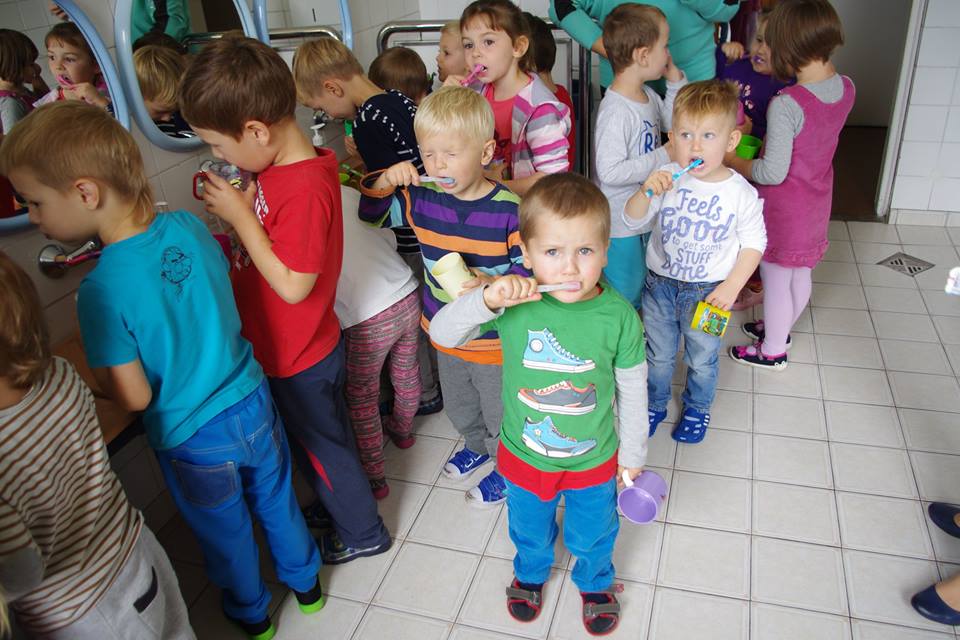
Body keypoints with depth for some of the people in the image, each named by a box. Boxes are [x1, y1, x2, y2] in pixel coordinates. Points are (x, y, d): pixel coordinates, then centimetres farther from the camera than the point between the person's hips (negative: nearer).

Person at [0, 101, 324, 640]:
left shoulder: (103, 289, -28)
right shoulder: (188, 226, -12)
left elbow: (135, 397, -20)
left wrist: (95, 373, -1)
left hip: (194, 440, -4)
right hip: (253, 403, 5)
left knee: (225, 534, 23)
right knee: (276, 499, 28)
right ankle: (306, 583, 53)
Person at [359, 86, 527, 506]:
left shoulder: (509, 210, -24)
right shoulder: (422, 199, -8)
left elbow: (528, 269, -19)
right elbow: (371, 213, 3)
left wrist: (493, 283, -37)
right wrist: (384, 182, -17)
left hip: (495, 341, -5)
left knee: (500, 415, 18)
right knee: (460, 409, 30)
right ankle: (476, 445, 60)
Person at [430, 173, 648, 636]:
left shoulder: (618, 314, -24)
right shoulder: (515, 302, -24)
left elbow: (633, 387, -10)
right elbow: (442, 334, -21)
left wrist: (632, 452, 1)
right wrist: (485, 300, -40)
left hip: (595, 460, 0)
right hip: (524, 455, 1)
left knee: (592, 535, 28)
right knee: (529, 529, 30)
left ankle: (594, 580, 62)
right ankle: (530, 572, 64)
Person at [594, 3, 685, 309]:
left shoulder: (648, 95, 2)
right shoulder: (615, 111, -28)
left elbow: (672, 122, 19)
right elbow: (610, 172, -32)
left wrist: (676, 81, 5)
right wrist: (664, 156, -25)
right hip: (621, 226, -9)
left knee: (641, 287, 26)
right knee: (622, 295, 7)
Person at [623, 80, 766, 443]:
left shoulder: (741, 193, -15)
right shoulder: (666, 179, -14)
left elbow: (754, 243, -6)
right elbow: (632, 220, -10)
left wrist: (731, 286, -14)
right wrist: (646, 192, -30)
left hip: (708, 291, -1)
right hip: (660, 284, 1)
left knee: (702, 360, 19)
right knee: (658, 355, 20)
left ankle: (697, 409, 46)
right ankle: (654, 404, 45)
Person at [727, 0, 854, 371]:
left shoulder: (786, 105, -30)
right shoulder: (846, 88, -6)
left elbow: (773, 173, -27)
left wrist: (734, 162, -12)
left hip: (784, 207, -7)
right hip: (817, 201, 8)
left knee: (776, 281, 11)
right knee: (801, 274, 24)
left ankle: (772, 351, 30)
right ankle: (781, 330, 47)